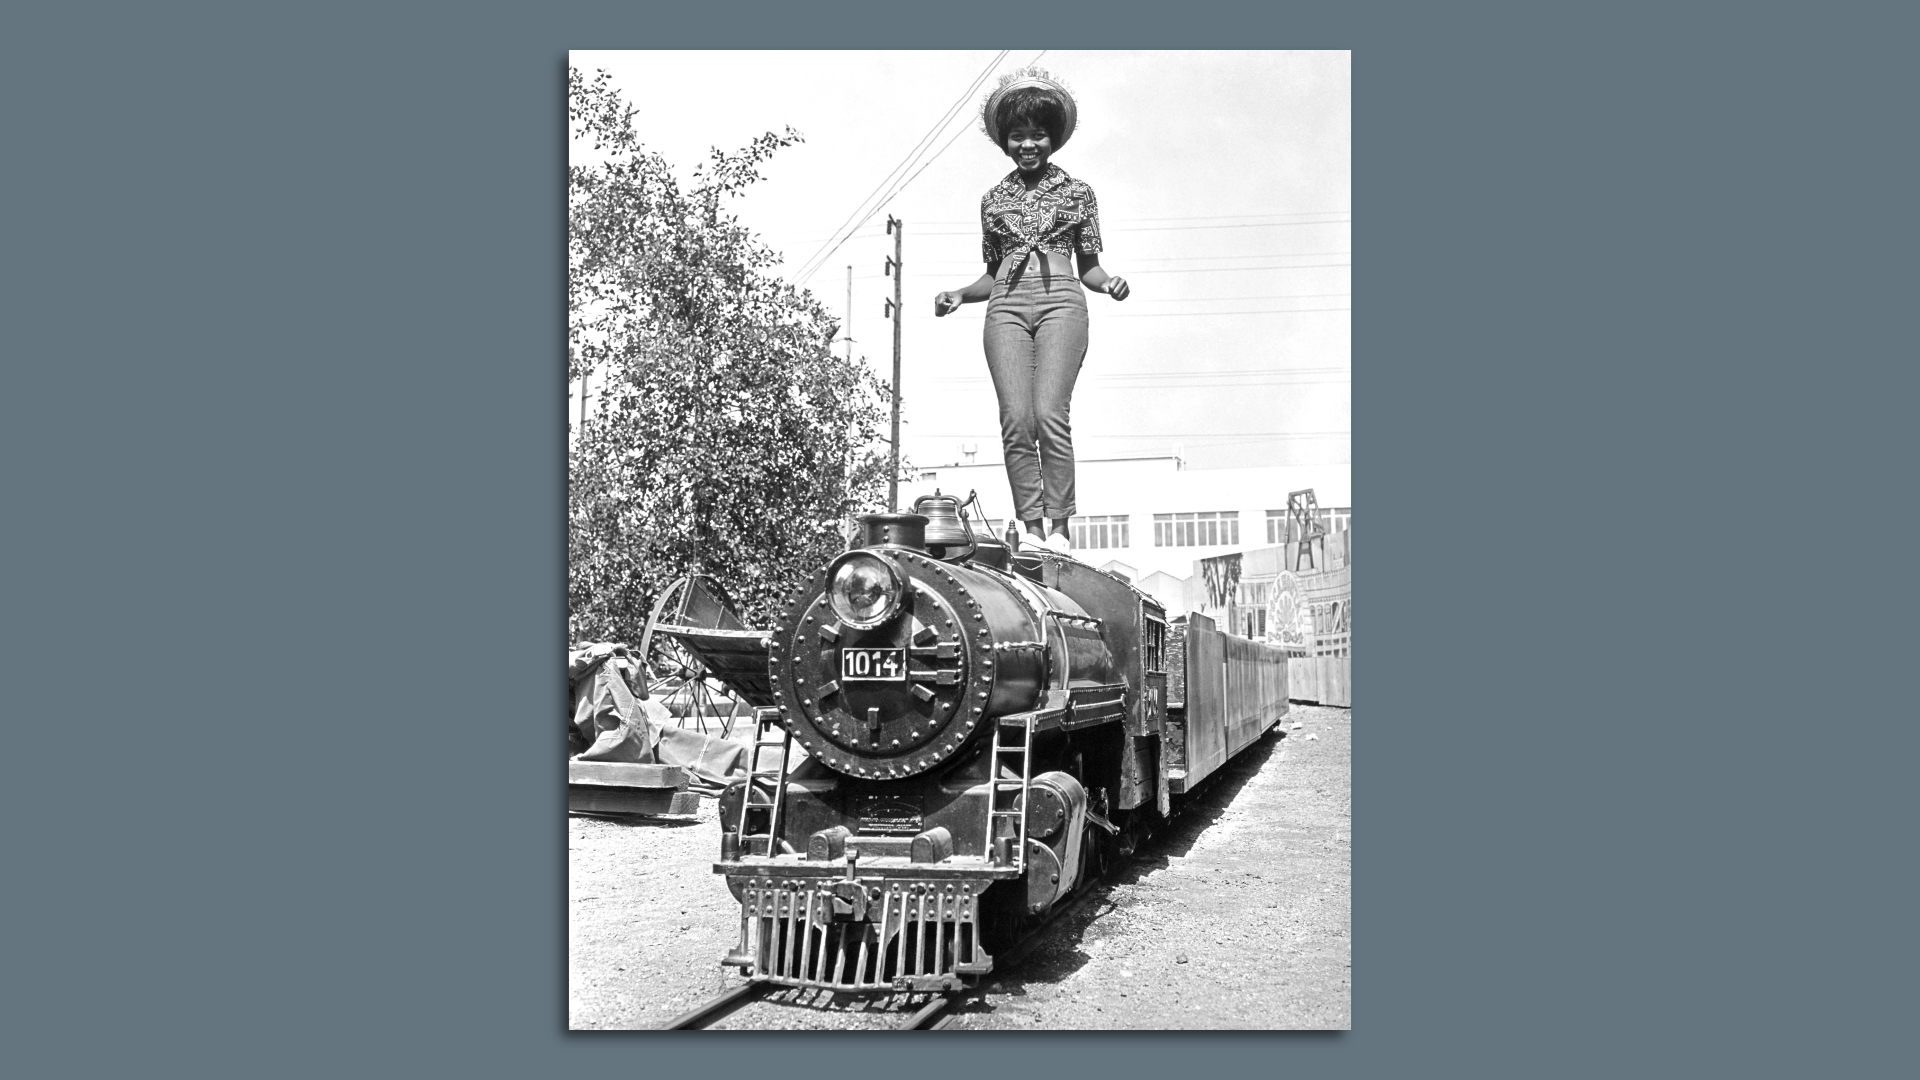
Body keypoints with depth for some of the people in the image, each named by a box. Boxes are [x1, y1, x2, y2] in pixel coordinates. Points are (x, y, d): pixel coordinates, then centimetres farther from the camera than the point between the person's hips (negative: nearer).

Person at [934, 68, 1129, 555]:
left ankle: (1059, 525, -14)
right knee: (1015, 419, -11)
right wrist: (959, 295, 7)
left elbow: (1087, 267, 15)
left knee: (1049, 413, -19)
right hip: (1007, 305, 2)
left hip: (1060, 300, -2)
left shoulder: (1076, 192, 14)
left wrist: (1109, 282, -6)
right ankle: (1031, 527, -7)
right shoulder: (993, 199, 20)